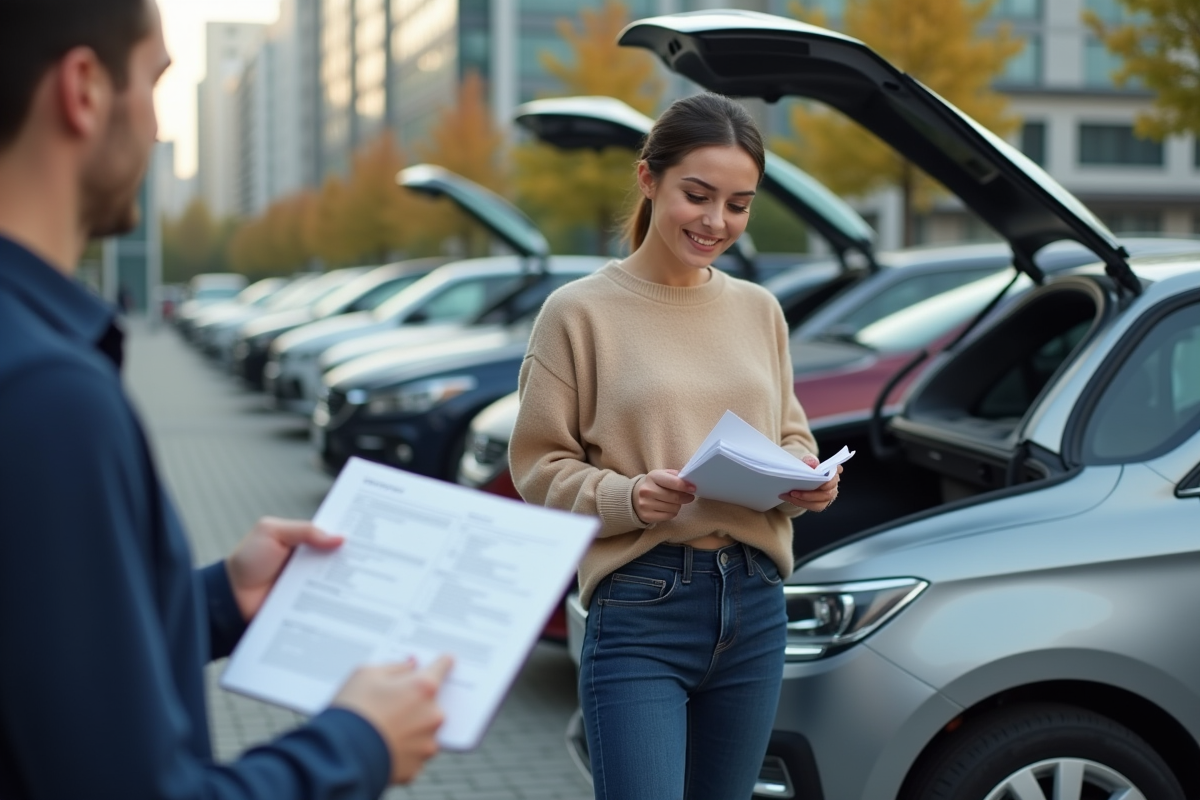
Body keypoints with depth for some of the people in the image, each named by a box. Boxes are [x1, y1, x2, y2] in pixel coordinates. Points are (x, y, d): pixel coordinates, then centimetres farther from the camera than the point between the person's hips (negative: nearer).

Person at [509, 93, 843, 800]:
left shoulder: (759, 310, 11)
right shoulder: (581, 311, -4)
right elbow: (540, 468, -3)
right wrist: (628, 498, -21)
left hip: (754, 606, 5)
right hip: (640, 609, -5)